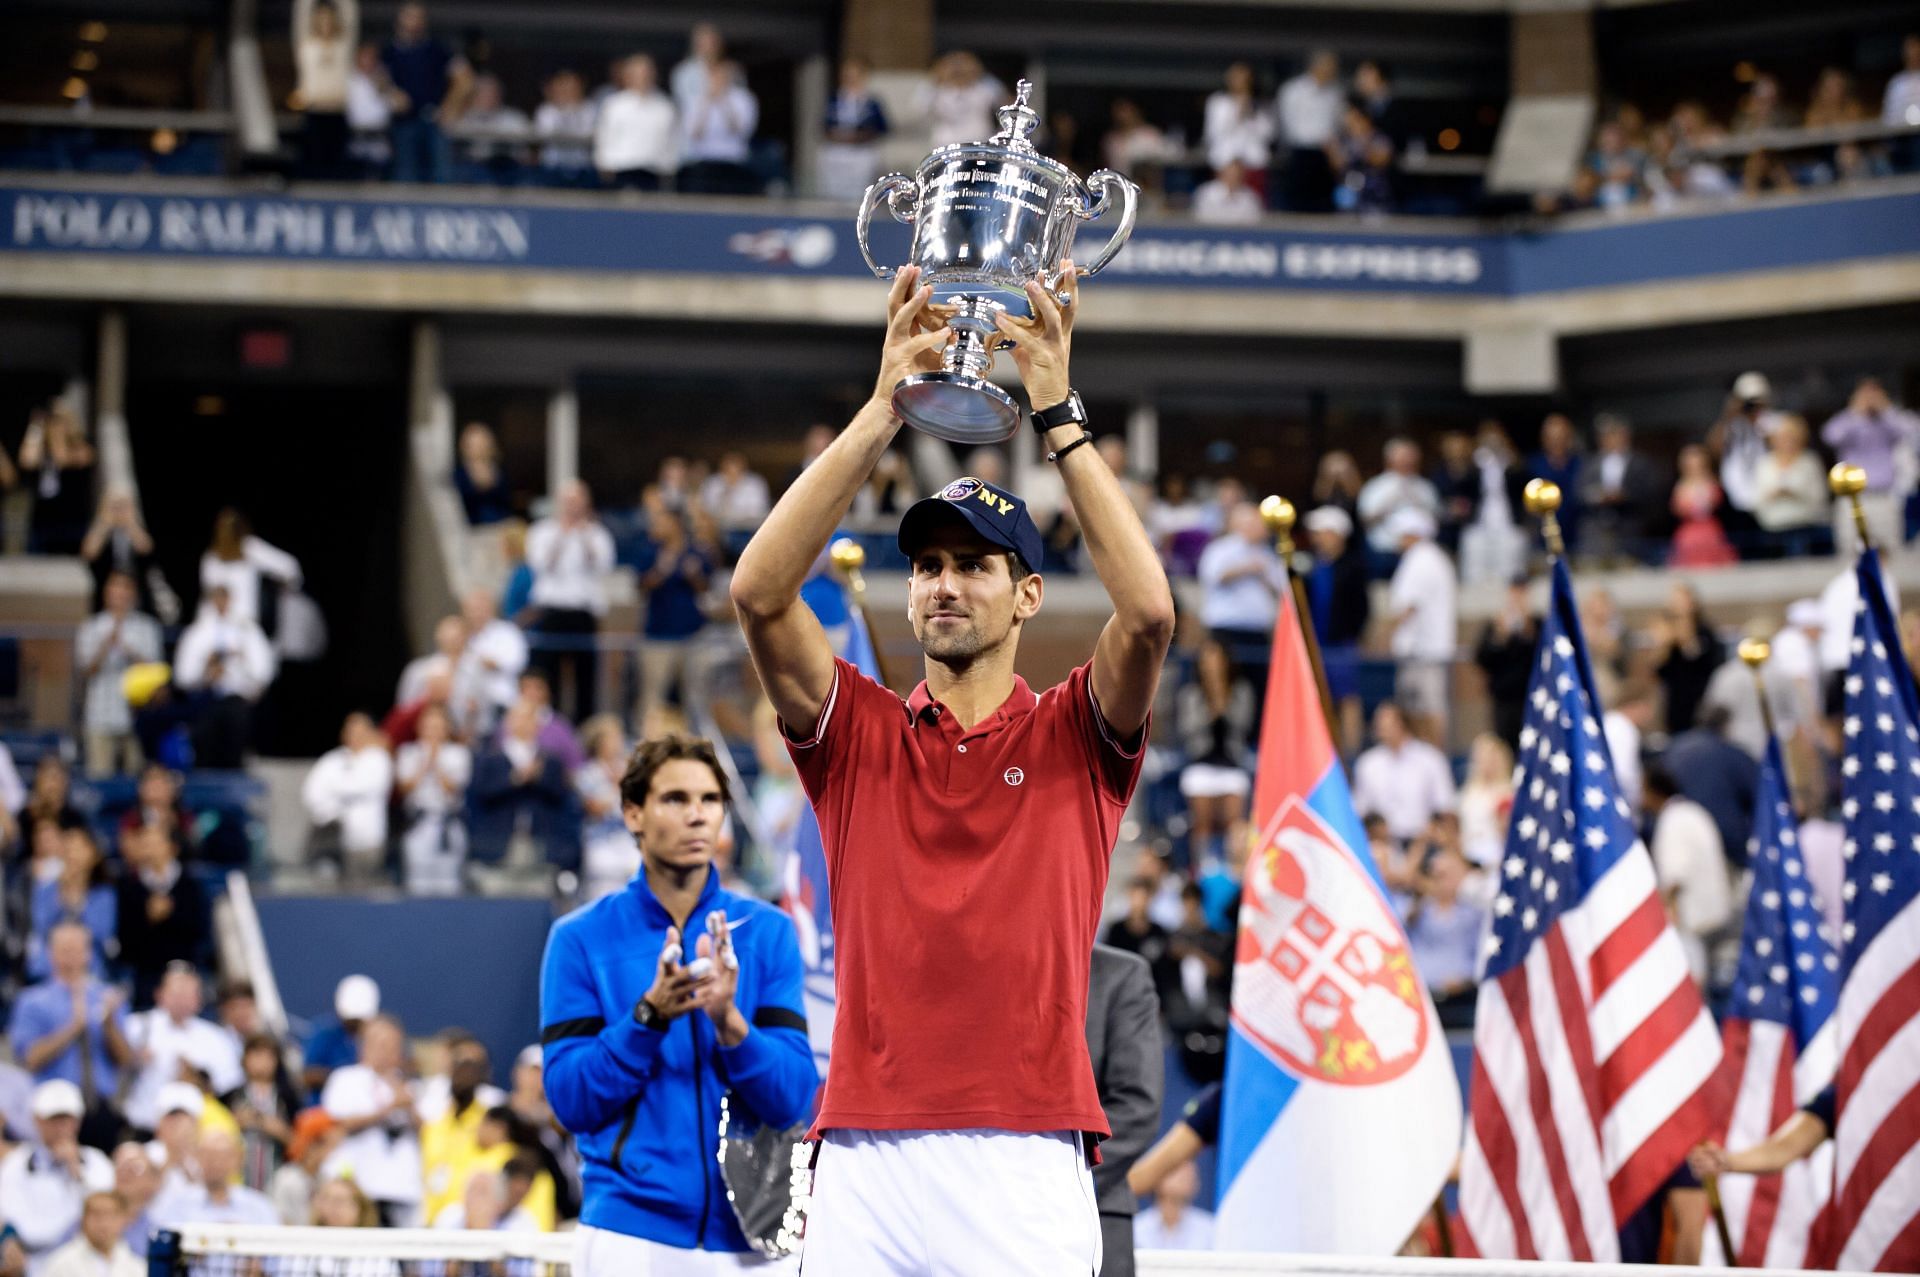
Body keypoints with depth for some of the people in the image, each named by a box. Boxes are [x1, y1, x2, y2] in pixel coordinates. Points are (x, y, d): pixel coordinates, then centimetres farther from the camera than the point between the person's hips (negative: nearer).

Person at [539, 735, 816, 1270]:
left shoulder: (767, 932, 6)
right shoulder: (580, 939, 2)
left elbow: (792, 1099, -2)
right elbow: (571, 1101, -4)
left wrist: (729, 1021, -19)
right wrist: (649, 1016, -18)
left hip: (745, 1240, 2)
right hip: (629, 1237, -2)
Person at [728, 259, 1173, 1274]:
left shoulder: (1073, 738, 11)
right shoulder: (859, 733, 15)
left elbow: (1148, 612, -7)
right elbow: (760, 592, 0)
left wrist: (1058, 410, -5)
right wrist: (885, 406, -3)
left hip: (1028, 1167, -1)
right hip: (864, 1165, 2)